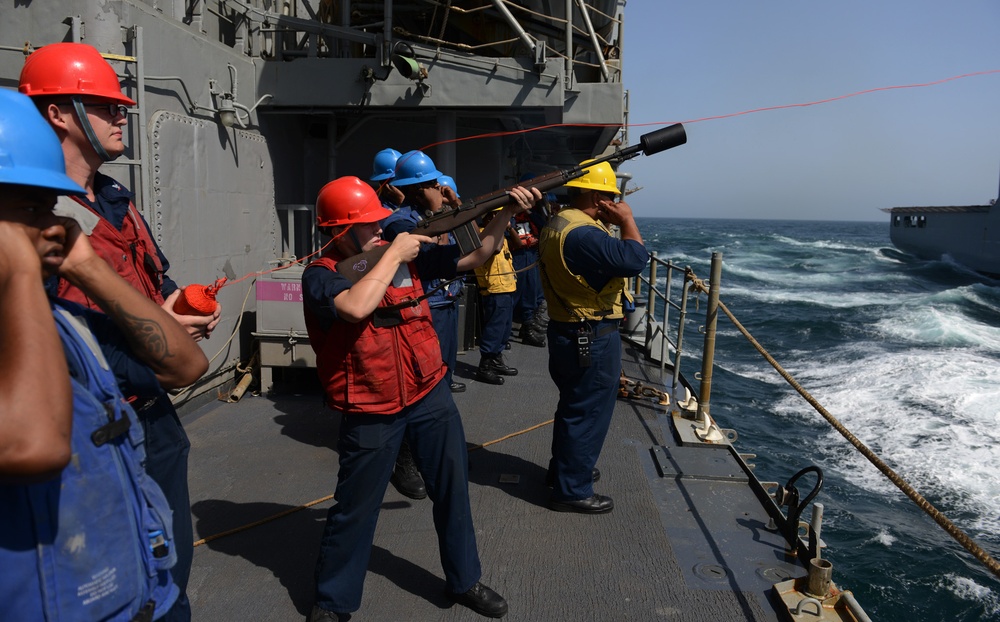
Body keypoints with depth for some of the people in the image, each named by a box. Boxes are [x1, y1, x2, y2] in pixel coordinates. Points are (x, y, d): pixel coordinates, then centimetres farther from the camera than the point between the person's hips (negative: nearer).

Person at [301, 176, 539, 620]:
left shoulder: (407, 253, 0)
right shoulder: (320, 275, -13)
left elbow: (475, 256, 5)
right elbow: (356, 307, -34)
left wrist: (508, 213, -7)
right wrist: (393, 255, -21)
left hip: (430, 396, 5)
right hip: (370, 413, -4)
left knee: (453, 492, 16)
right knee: (354, 510, 10)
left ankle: (464, 581, 37)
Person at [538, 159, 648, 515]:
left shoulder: (558, 225, 10)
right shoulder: (581, 233, -26)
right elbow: (634, 258, -28)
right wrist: (627, 220, -17)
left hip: (566, 331, 11)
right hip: (592, 338, -11)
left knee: (573, 405, 24)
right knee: (588, 413, 1)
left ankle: (565, 468, 41)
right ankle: (572, 491, 13)